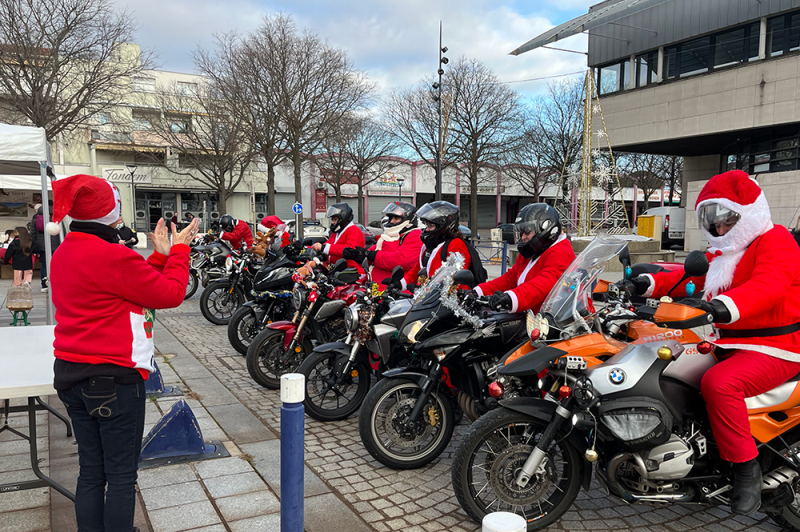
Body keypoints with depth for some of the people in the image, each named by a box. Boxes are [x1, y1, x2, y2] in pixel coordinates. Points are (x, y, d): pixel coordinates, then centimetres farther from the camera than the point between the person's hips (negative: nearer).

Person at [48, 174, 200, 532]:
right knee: (121, 475, 4)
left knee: (91, 472, 17)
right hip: (114, 379, -8)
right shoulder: (114, 257, -20)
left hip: (71, 375, 9)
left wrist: (160, 255, 11)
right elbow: (171, 294, -12)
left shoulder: (63, 254, 8)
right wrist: (178, 251, 1)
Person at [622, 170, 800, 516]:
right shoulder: (723, 252, 18)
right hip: (730, 344, 10)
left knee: (718, 383, -34)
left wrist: (725, 305, -49)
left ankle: (746, 469, -19)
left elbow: (769, 285, -31)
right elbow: (691, 275, 10)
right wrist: (650, 284, -9)